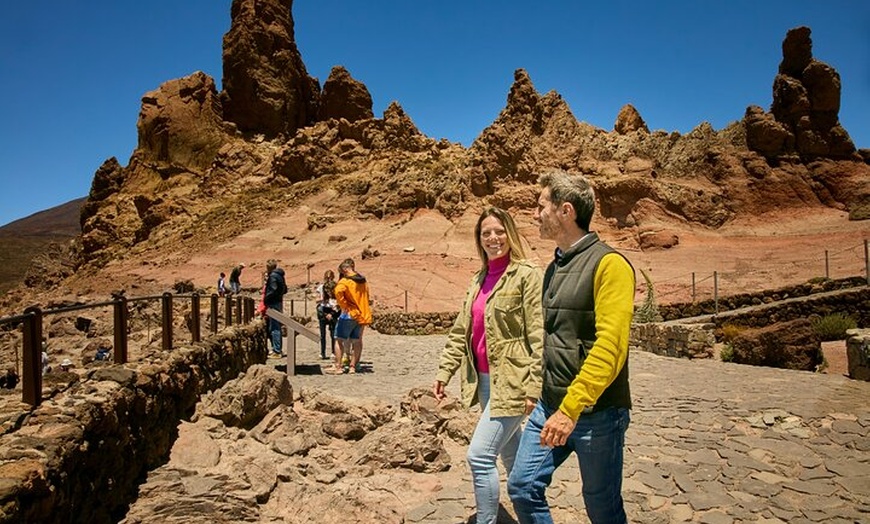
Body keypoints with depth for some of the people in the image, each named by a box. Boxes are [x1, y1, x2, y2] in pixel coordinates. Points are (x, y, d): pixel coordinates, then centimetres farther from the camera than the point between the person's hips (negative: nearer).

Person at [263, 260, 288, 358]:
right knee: (277, 327, 16)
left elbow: (273, 290, -23)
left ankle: (277, 351, -3)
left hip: (273, 304, -10)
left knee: (274, 328, -5)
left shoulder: (273, 276, -14)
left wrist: (265, 299, -14)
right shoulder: (280, 275, 14)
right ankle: (278, 349, 24)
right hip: (279, 303, 10)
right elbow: (284, 290, 19)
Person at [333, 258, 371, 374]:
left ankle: (338, 366, 0)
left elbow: (338, 291, -31)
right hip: (362, 315, 7)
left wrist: (344, 305, -20)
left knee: (340, 340, 2)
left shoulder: (345, 281, -11)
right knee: (356, 341, 13)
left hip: (350, 314, -7)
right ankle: (353, 366, 16)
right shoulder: (363, 281, 12)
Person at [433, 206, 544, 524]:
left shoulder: (527, 275, -10)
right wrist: (444, 371, 6)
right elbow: (460, 332, 13)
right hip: (484, 380, 8)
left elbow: (538, 337, -15)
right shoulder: (479, 280, 12)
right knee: (511, 456, 19)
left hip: (511, 382, -8)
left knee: (479, 455, -10)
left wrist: (534, 388, -19)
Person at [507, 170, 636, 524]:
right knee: (522, 487, 8)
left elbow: (609, 346, -24)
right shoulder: (554, 267, 12)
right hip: (550, 406, 7)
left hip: (596, 413, -7)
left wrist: (571, 408, -28)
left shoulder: (608, 263, -15)